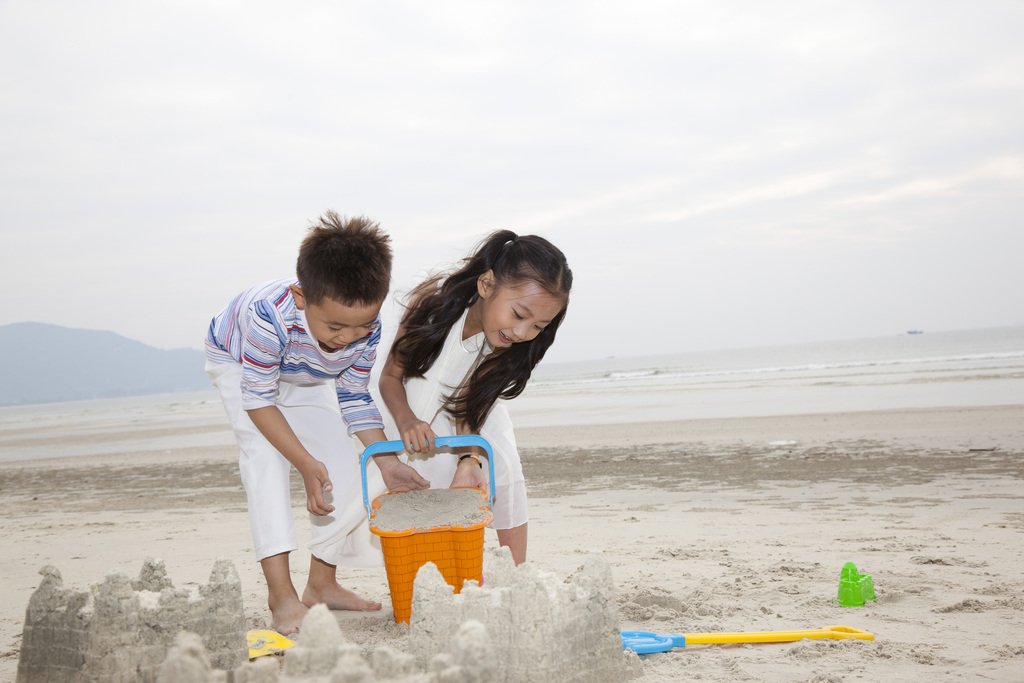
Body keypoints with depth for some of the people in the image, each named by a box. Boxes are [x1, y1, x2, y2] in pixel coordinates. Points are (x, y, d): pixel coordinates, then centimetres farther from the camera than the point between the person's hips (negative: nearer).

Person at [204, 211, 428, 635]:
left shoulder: (366, 328, -30)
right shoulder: (269, 316, -46)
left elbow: (354, 400, -14)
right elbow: (258, 398, -33)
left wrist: (385, 461, -22)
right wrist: (306, 464, -37)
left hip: (306, 378, 5)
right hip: (238, 364, -4)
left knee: (342, 466, -6)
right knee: (264, 453, -27)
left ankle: (322, 584, 8)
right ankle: (281, 593, -28)